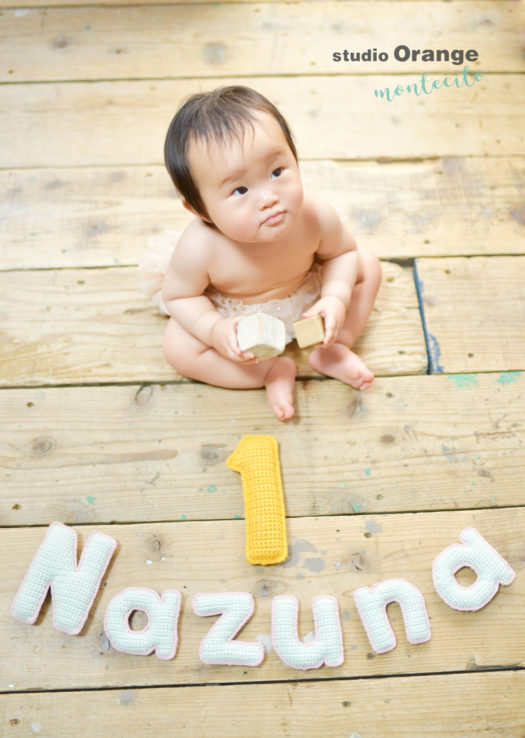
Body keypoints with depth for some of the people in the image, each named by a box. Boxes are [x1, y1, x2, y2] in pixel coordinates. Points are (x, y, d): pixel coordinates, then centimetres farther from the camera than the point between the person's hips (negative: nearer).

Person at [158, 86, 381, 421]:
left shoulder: (316, 216, -32)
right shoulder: (200, 249, -38)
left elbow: (343, 252, -11)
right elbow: (179, 295, -19)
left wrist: (336, 298, -27)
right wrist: (215, 330, -34)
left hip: (307, 295, 2)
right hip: (233, 312, -2)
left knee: (368, 264, -6)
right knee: (178, 346, -21)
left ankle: (333, 350, 1)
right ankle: (274, 370, -7)